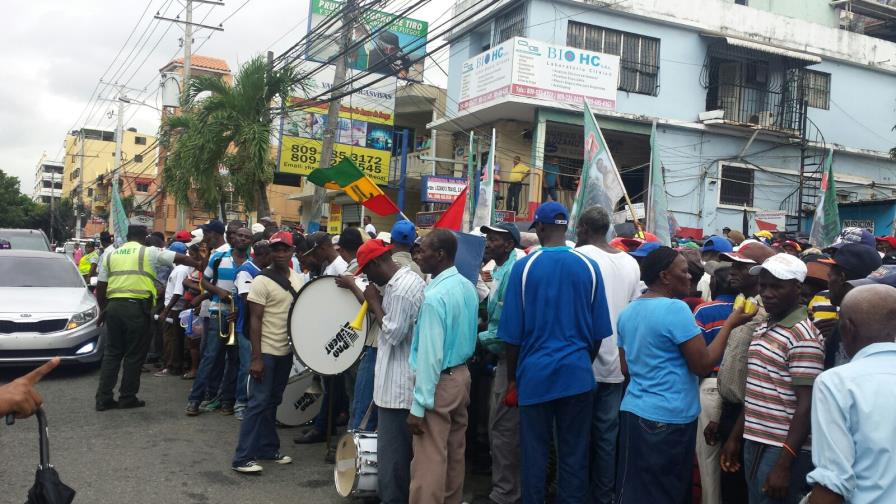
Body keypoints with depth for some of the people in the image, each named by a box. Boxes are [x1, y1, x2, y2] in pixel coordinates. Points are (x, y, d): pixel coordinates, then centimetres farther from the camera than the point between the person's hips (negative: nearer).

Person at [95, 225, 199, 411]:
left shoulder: (111, 255, 15)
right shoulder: (148, 252, 3)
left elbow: (100, 286, 15)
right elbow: (181, 259, 1)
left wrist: (103, 310, 25)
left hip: (113, 305, 5)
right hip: (136, 307, -5)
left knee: (111, 353, 11)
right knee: (134, 355, 5)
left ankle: (103, 398, 11)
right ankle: (127, 397, 10)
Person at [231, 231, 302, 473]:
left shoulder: (298, 279, 7)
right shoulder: (262, 281, -12)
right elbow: (254, 321, -14)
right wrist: (256, 358, -18)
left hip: (287, 351, 6)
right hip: (267, 351, -6)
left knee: (273, 401, 15)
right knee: (258, 402, -5)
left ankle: (268, 448, 24)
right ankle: (243, 457, 0)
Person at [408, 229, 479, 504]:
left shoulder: (434, 296, -22)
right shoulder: (468, 286, 4)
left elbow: (430, 355, -23)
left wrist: (418, 406, -19)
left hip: (439, 382, -9)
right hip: (462, 374, 9)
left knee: (429, 461, -2)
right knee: (455, 454, 18)